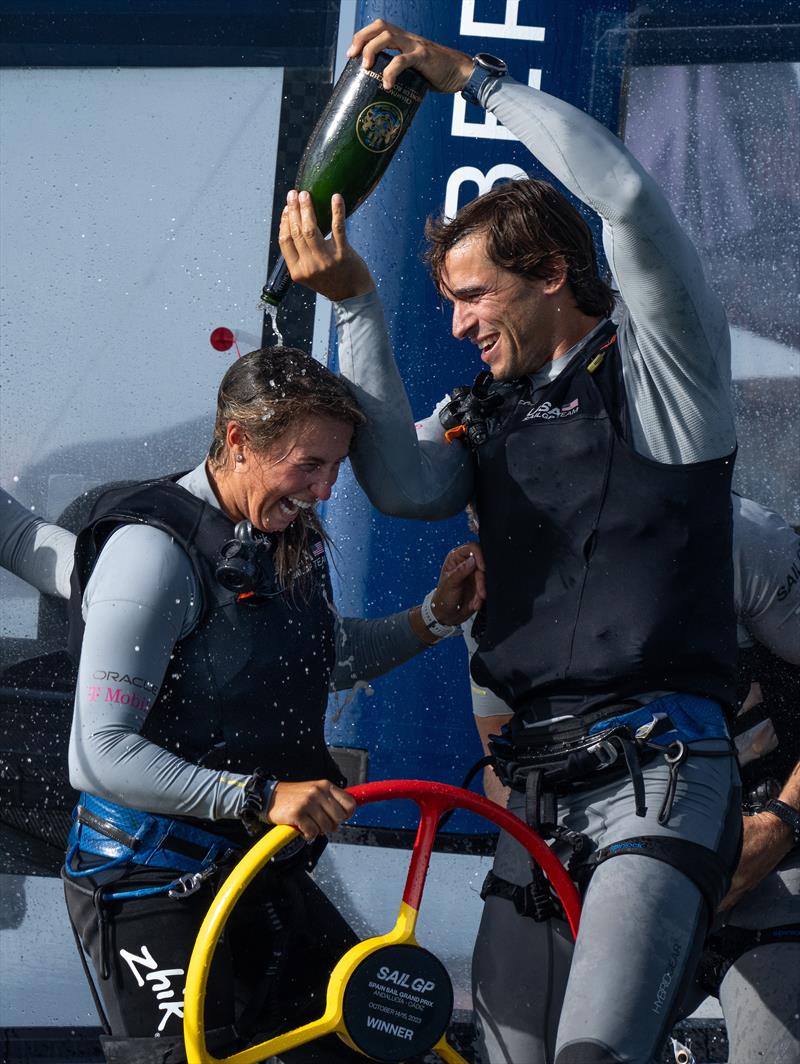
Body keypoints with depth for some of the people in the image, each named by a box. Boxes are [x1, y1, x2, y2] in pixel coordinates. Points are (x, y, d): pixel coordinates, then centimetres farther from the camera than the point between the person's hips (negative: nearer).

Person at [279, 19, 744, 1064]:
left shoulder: (662, 361, 2)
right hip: (536, 789, 6)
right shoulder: (486, 412, 17)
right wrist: (355, 306, -7)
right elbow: (404, 485, -4)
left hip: (658, 777, -6)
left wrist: (473, 74, -9)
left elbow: (627, 193, -14)